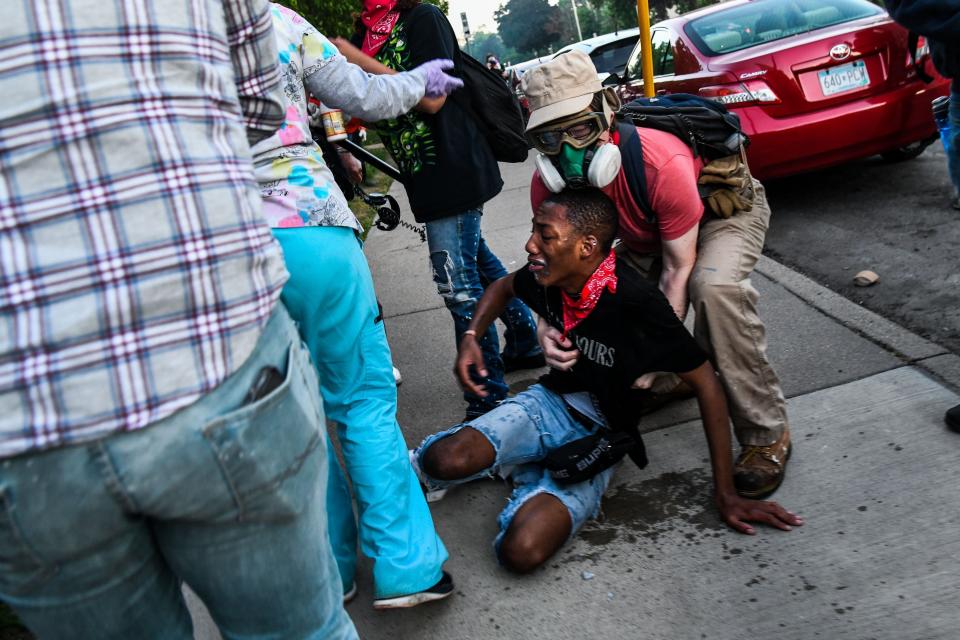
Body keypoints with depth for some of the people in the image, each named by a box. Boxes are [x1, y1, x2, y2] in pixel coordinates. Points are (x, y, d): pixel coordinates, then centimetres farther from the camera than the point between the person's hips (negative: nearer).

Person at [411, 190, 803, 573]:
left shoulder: (636, 303, -28)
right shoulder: (548, 277, -10)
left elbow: (705, 383, -17)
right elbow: (504, 286, 16)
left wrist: (725, 493, -14)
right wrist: (471, 338, -4)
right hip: (551, 402, 4)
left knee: (522, 552, -27)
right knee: (447, 461, -28)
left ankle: (529, 476, 4)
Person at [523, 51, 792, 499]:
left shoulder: (662, 165, -41)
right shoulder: (547, 185, -24)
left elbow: (678, 271, -31)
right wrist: (550, 331, -34)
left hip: (726, 206, -6)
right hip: (652, 231, 7)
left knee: (715, 287, -36)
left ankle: (766, 433, -19)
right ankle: (670, 383, 16)